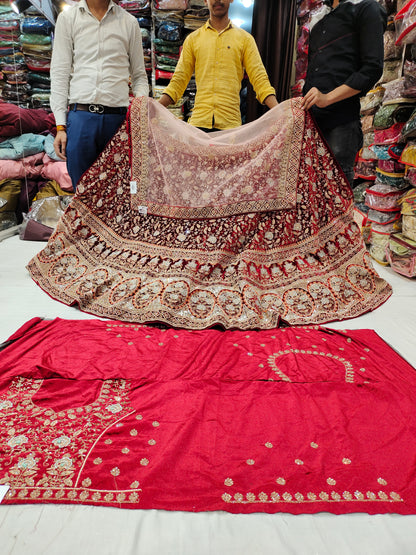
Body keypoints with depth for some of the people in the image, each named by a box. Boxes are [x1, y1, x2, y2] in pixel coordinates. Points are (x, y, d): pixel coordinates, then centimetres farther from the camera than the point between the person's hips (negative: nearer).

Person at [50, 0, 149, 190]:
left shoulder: (129, 22, 16)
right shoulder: (67, 18, 13)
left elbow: (139, 75, 17)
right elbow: (59, 73, 8)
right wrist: (60, 126, -1)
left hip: (118, 117, 1)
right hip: (80, 116, 0)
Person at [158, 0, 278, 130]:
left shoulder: (245, 38, 13)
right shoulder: (193, 39, 15)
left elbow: (259, 79, 5)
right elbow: (179, 80, 12)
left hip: (230, 124, -1)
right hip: (199, 121, 1)